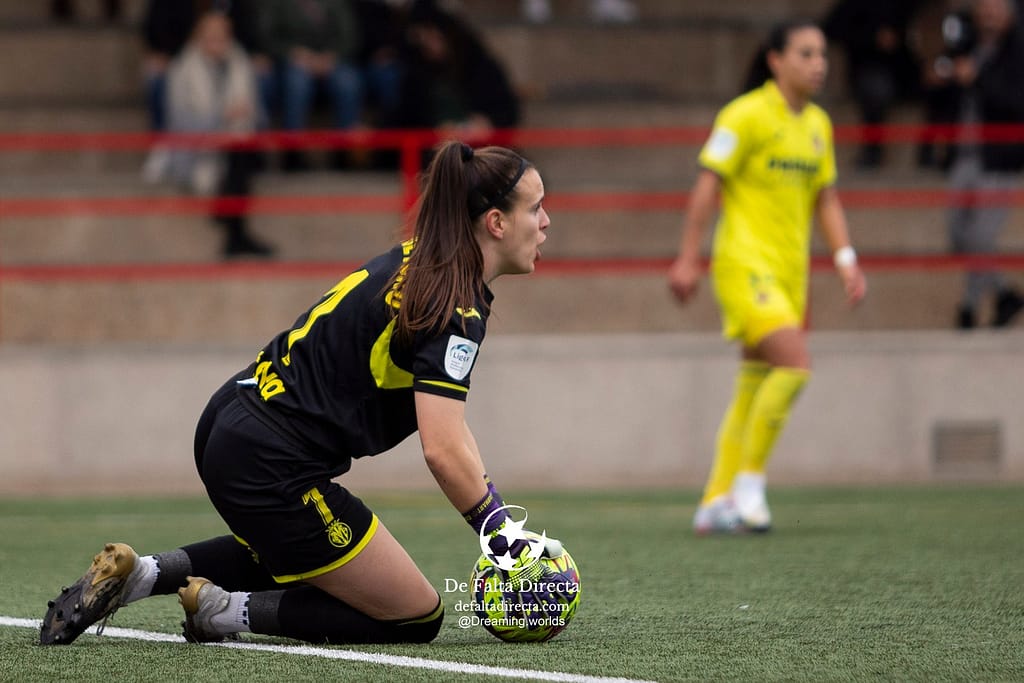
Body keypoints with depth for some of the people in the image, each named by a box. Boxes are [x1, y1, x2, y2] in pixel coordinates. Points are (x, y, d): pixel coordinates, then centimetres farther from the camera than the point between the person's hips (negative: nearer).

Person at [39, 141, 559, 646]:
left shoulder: (416, 263, 12)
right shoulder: (456, 311, -16)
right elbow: (443, 451, -25)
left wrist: (496, 512, 14)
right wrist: (506, 542, -15)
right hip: (273, 470, -9)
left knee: (288, 554, 39)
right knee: (418, 619, 3)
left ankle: (137, 573, 18)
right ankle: (224, 610, -2)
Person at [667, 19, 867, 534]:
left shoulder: (817, 124, 13)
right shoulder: (746, 116, -9)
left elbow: (825, 198, 20)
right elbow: (707, 185, -10)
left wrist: (845, 259, 8)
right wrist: (687, 259, -12)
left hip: (789, 271, 8)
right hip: (744, 264, -8)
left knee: (753, 391, 8)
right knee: (794, 363, -21)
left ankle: (715, 503, 13)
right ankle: (749, 485, -10)